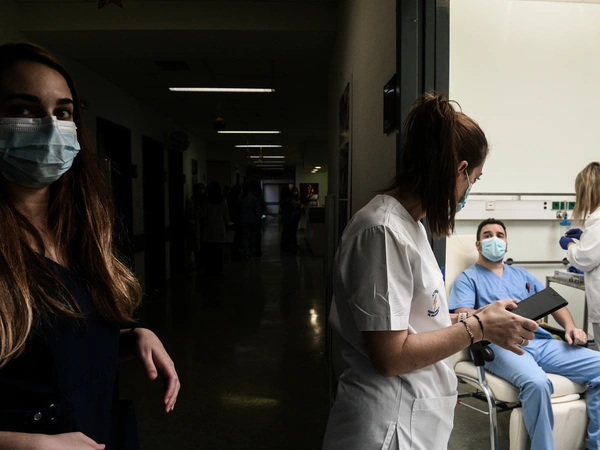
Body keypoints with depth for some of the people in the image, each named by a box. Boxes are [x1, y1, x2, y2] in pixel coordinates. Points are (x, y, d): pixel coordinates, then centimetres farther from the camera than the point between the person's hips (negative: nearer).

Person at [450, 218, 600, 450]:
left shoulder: (521, 274, 28)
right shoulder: (467, 278, 10)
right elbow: (463, 316, -6)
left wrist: (570, 326, 5)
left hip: (542, 341, 6)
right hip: (500, 345, -6)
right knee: (536, 382, -36)